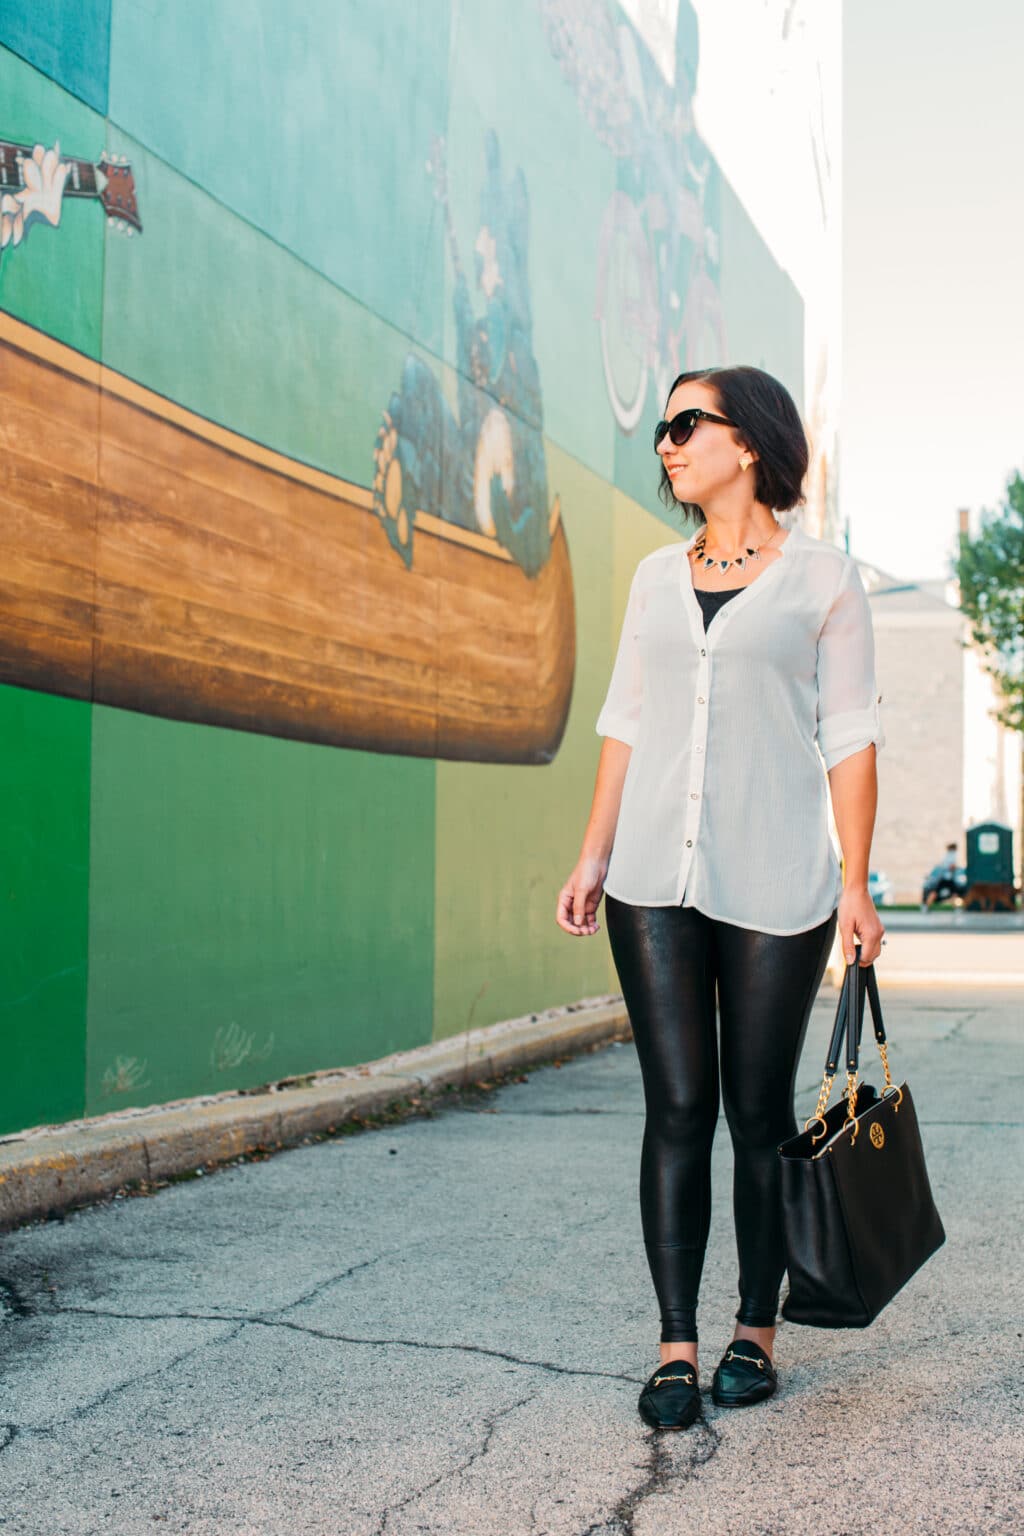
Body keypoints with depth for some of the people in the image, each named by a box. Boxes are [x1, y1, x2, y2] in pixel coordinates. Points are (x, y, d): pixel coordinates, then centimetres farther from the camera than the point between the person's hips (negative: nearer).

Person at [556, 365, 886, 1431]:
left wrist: (856, 885, -4)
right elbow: (626, 724, 14)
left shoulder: (823, 578, 3)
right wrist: (593, 859, 7)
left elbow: (850, 738, 1)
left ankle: (757, 1330, 19)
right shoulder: (658, 576, 14)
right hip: (655, 882, 3)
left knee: (759, 1113, 4)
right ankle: (675, 1348, 4)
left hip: (774, 888, -3)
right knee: (677, 1108, -1)